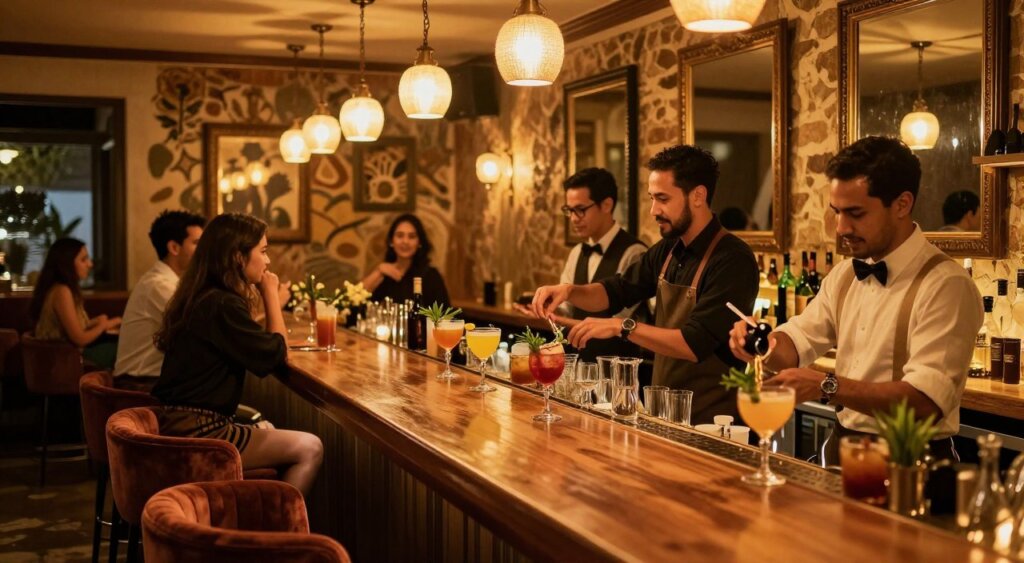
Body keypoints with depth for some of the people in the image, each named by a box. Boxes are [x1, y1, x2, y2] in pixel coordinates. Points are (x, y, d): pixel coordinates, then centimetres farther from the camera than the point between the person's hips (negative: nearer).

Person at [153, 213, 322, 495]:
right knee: (310, 449, -5)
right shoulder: (222, 305, -19)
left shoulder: (201, 297, 11)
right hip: (197, 432, -10)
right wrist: (271, 295, -2)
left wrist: (267, 297, 9)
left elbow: (260, 349, 14)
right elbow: (277, 354, -10)